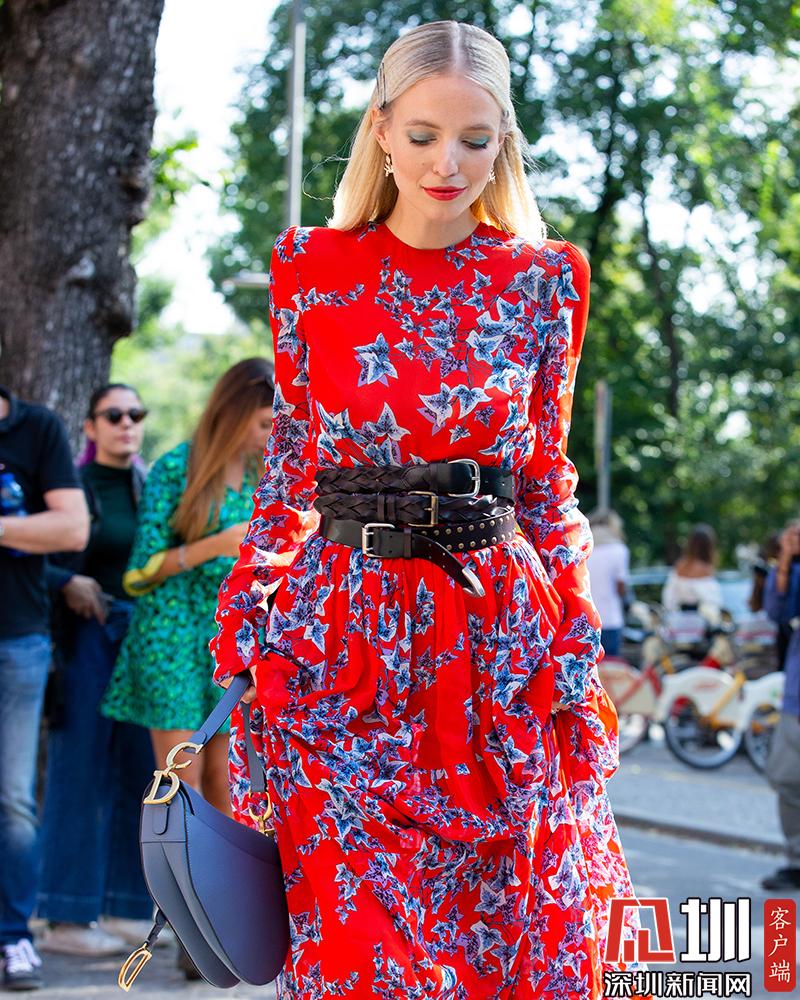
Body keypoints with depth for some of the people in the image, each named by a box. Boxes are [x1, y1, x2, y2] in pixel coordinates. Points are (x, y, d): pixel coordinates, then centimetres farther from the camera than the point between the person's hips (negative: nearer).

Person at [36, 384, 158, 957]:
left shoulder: (153, 488, 13)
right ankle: (67, 919, -1)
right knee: (80, 772, -5)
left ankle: (125, 909, 15)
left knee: (136, 771, 6)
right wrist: (66, 582, -18)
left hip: (143, 635, 6)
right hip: (88, 636, -6)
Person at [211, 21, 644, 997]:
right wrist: (245, 637, 3)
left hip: (498, 641, 1)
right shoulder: (312, 267, 3)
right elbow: (288, 460, 8)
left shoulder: (543, 280, 3)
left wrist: (575, 656, 2)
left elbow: (549, 477, 7)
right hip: (344, 635, -1)